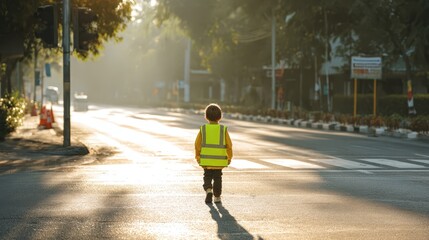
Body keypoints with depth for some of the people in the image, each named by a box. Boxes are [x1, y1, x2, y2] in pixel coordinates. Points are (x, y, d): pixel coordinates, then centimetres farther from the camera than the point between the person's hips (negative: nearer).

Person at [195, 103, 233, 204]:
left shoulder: (203, 129, -4)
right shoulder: (223, 129, -5)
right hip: (219, 160, 0)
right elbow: (229, 145, -3)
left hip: (206, 159, 0)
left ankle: (208, 190, -13)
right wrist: (229, 157, 9)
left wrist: (198, 157, 10)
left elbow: (197, 144, -2)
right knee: (217, 178, 12)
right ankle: (217, 197, 14)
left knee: (207, 176, 12)